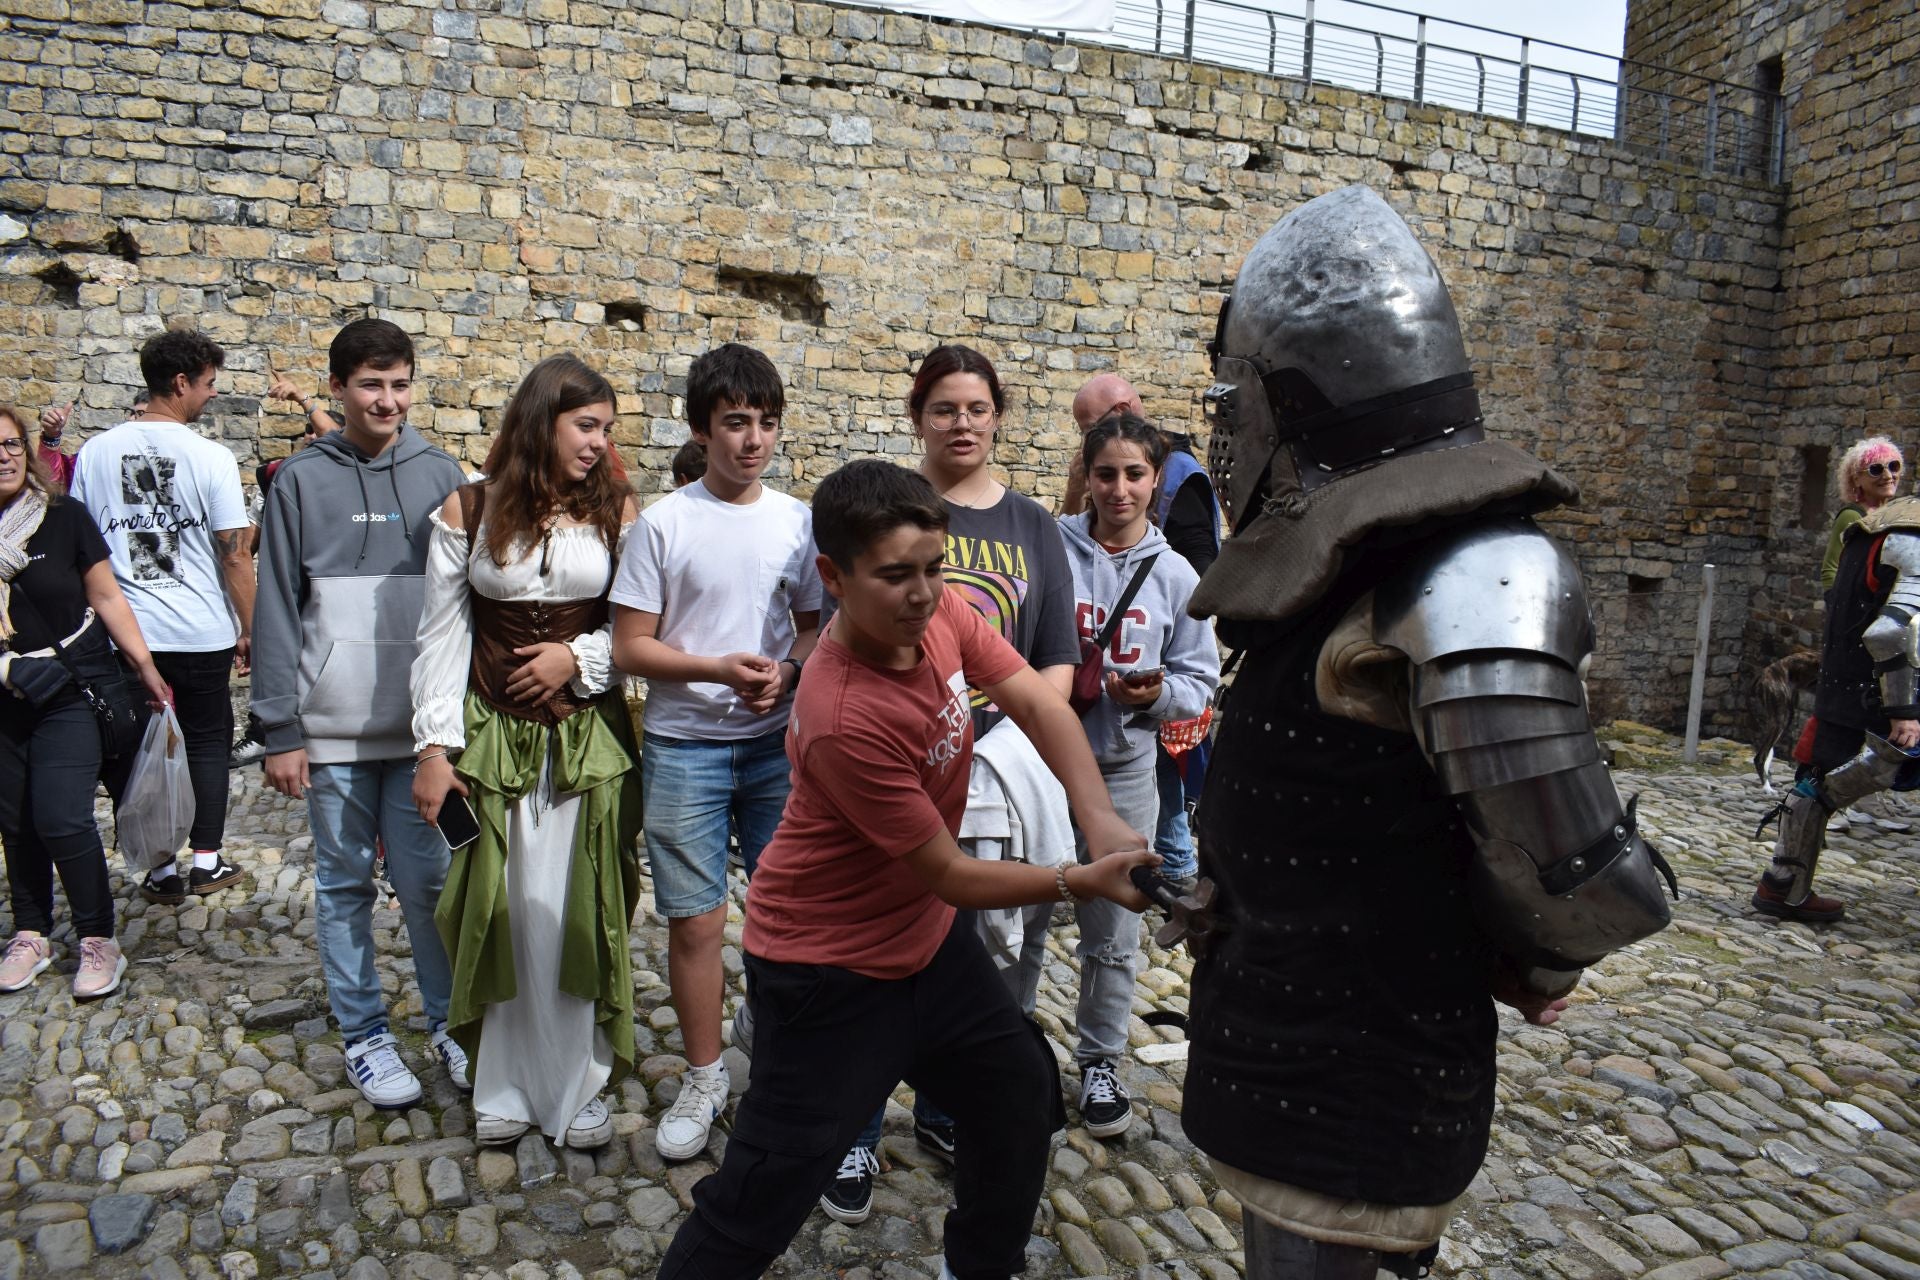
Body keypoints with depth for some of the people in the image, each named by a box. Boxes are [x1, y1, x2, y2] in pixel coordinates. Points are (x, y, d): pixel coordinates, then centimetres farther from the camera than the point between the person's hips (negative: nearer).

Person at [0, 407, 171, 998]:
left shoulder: (64, 518, -7)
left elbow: (107, 598, -3)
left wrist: (146, 667, -5)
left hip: (71, 693, -3)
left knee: (61, 818, -8)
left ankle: (98, 941, 8)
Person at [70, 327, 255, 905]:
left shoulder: (94, 452, 2)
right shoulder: (211, 457, -9)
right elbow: (236, 555, -10)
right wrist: (249, 630, -1)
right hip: (200, 633, -2)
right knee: (206, 739, 14)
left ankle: (162, 868, 16)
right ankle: (206, 860, 17)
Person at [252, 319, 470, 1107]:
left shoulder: (441, 475, 3)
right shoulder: (303, 481, 0)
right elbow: (276, 612, 0)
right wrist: (279, 730, -3)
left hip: (423, 724, 1)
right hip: (334, 727, 0)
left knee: (429, 879, 6)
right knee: (344, 884, 10)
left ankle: (449, 1020, 22)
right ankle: (363, 1032, 25)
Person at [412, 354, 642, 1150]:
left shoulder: (617, 512, 1)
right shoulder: (468, 513, 0)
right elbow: (441, 637, 1)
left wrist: (581, 656, -12)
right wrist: (435, 747, -2)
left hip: (587, 740, 0)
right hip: (492, 739, 0)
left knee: (577, 916, 4)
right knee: (500, 916, 9)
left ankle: (578, 1091, 21)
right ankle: (505, 1087, 26)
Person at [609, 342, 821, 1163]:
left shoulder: (798, 522, 4)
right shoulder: (664, 524, -4)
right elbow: (631, 647, -4)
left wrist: (786, 675, -10)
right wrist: (718, 669, -18)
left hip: (779, 743, 2)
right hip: (684, 747, -2)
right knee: (695, 922, 5)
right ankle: (703, 1079, 25)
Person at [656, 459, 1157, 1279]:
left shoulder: (937, 611, -13)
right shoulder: (845, 721, -34)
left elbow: (1035, 700, -14)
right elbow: (947, 874, -24)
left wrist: (1100, 820, -27)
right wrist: (1080, 881, -21)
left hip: (927, 938, 8)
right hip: (829, 971, -8)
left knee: (1022, 1102, 20)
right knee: (766, 1195, -1)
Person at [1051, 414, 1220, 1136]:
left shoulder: (1176, 576, 0)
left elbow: (1200, 682, 4)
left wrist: (1156, 694, -15)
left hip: (1124, 769, 1)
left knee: (1112, 934, 12)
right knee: (1021, 920, 12)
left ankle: (1100, 1062, 31)